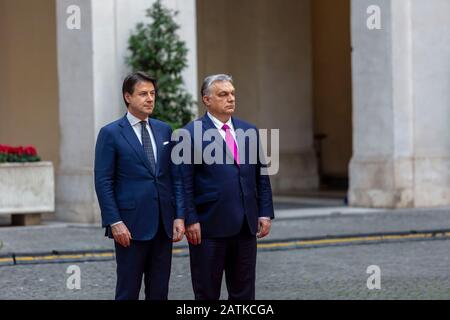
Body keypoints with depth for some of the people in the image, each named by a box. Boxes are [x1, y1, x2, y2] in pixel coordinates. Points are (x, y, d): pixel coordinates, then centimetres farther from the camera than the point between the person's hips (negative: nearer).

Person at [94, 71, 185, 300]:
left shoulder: (164, 131, 11)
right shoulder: (111, 133, -3)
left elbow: (175, 177, 12)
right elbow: (103, 182, -7)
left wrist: (179, 216, 3)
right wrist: (115, 222, -14)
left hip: (163, 225, 5)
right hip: (131, 225, -5)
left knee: (159, 291, 8)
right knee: (128, 291, 1)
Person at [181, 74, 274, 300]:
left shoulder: (249, 131, 12)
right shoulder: (192, 133, -5)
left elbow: (261, 176, 14)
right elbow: (185, 183, -8)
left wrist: (265, 213, 6)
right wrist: (190, 221, -14)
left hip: (246, 227, 5)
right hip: (209, 227, -5)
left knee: (243, 292, 9)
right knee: (207, 293, 4)